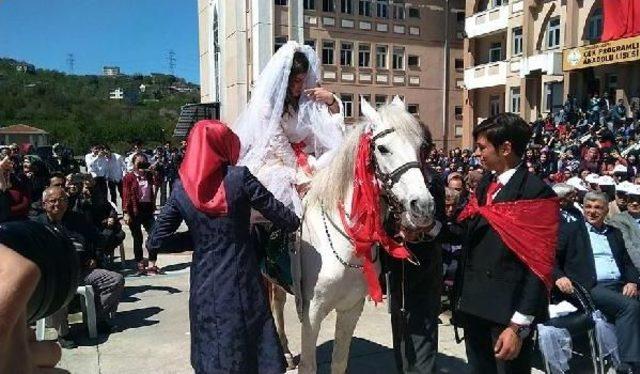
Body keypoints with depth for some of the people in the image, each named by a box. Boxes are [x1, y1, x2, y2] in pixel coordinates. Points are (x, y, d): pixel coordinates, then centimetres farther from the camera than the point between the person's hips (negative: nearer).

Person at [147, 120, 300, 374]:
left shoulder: (181, 187, -1)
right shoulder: (239, 177, -12)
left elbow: (155, 243, 0)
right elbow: (288, 223, -9)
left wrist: (198, 239, 6)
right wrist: (292, 220, 13)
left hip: (203, 287, 3)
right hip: (241, 284, -3)